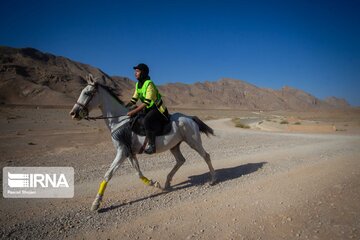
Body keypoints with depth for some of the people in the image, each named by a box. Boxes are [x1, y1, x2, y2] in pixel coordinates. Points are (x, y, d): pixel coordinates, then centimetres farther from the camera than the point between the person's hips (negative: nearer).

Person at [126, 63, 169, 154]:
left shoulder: (149, 84, -19)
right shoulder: (138, 85, 7)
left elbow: (146, 102, -27)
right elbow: (133, 100, 10)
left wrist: (133, 112, -30)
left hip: (158, 109, -9)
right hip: (148, 109, 9)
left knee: (147, 120, -34)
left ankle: (151, 144, -25)